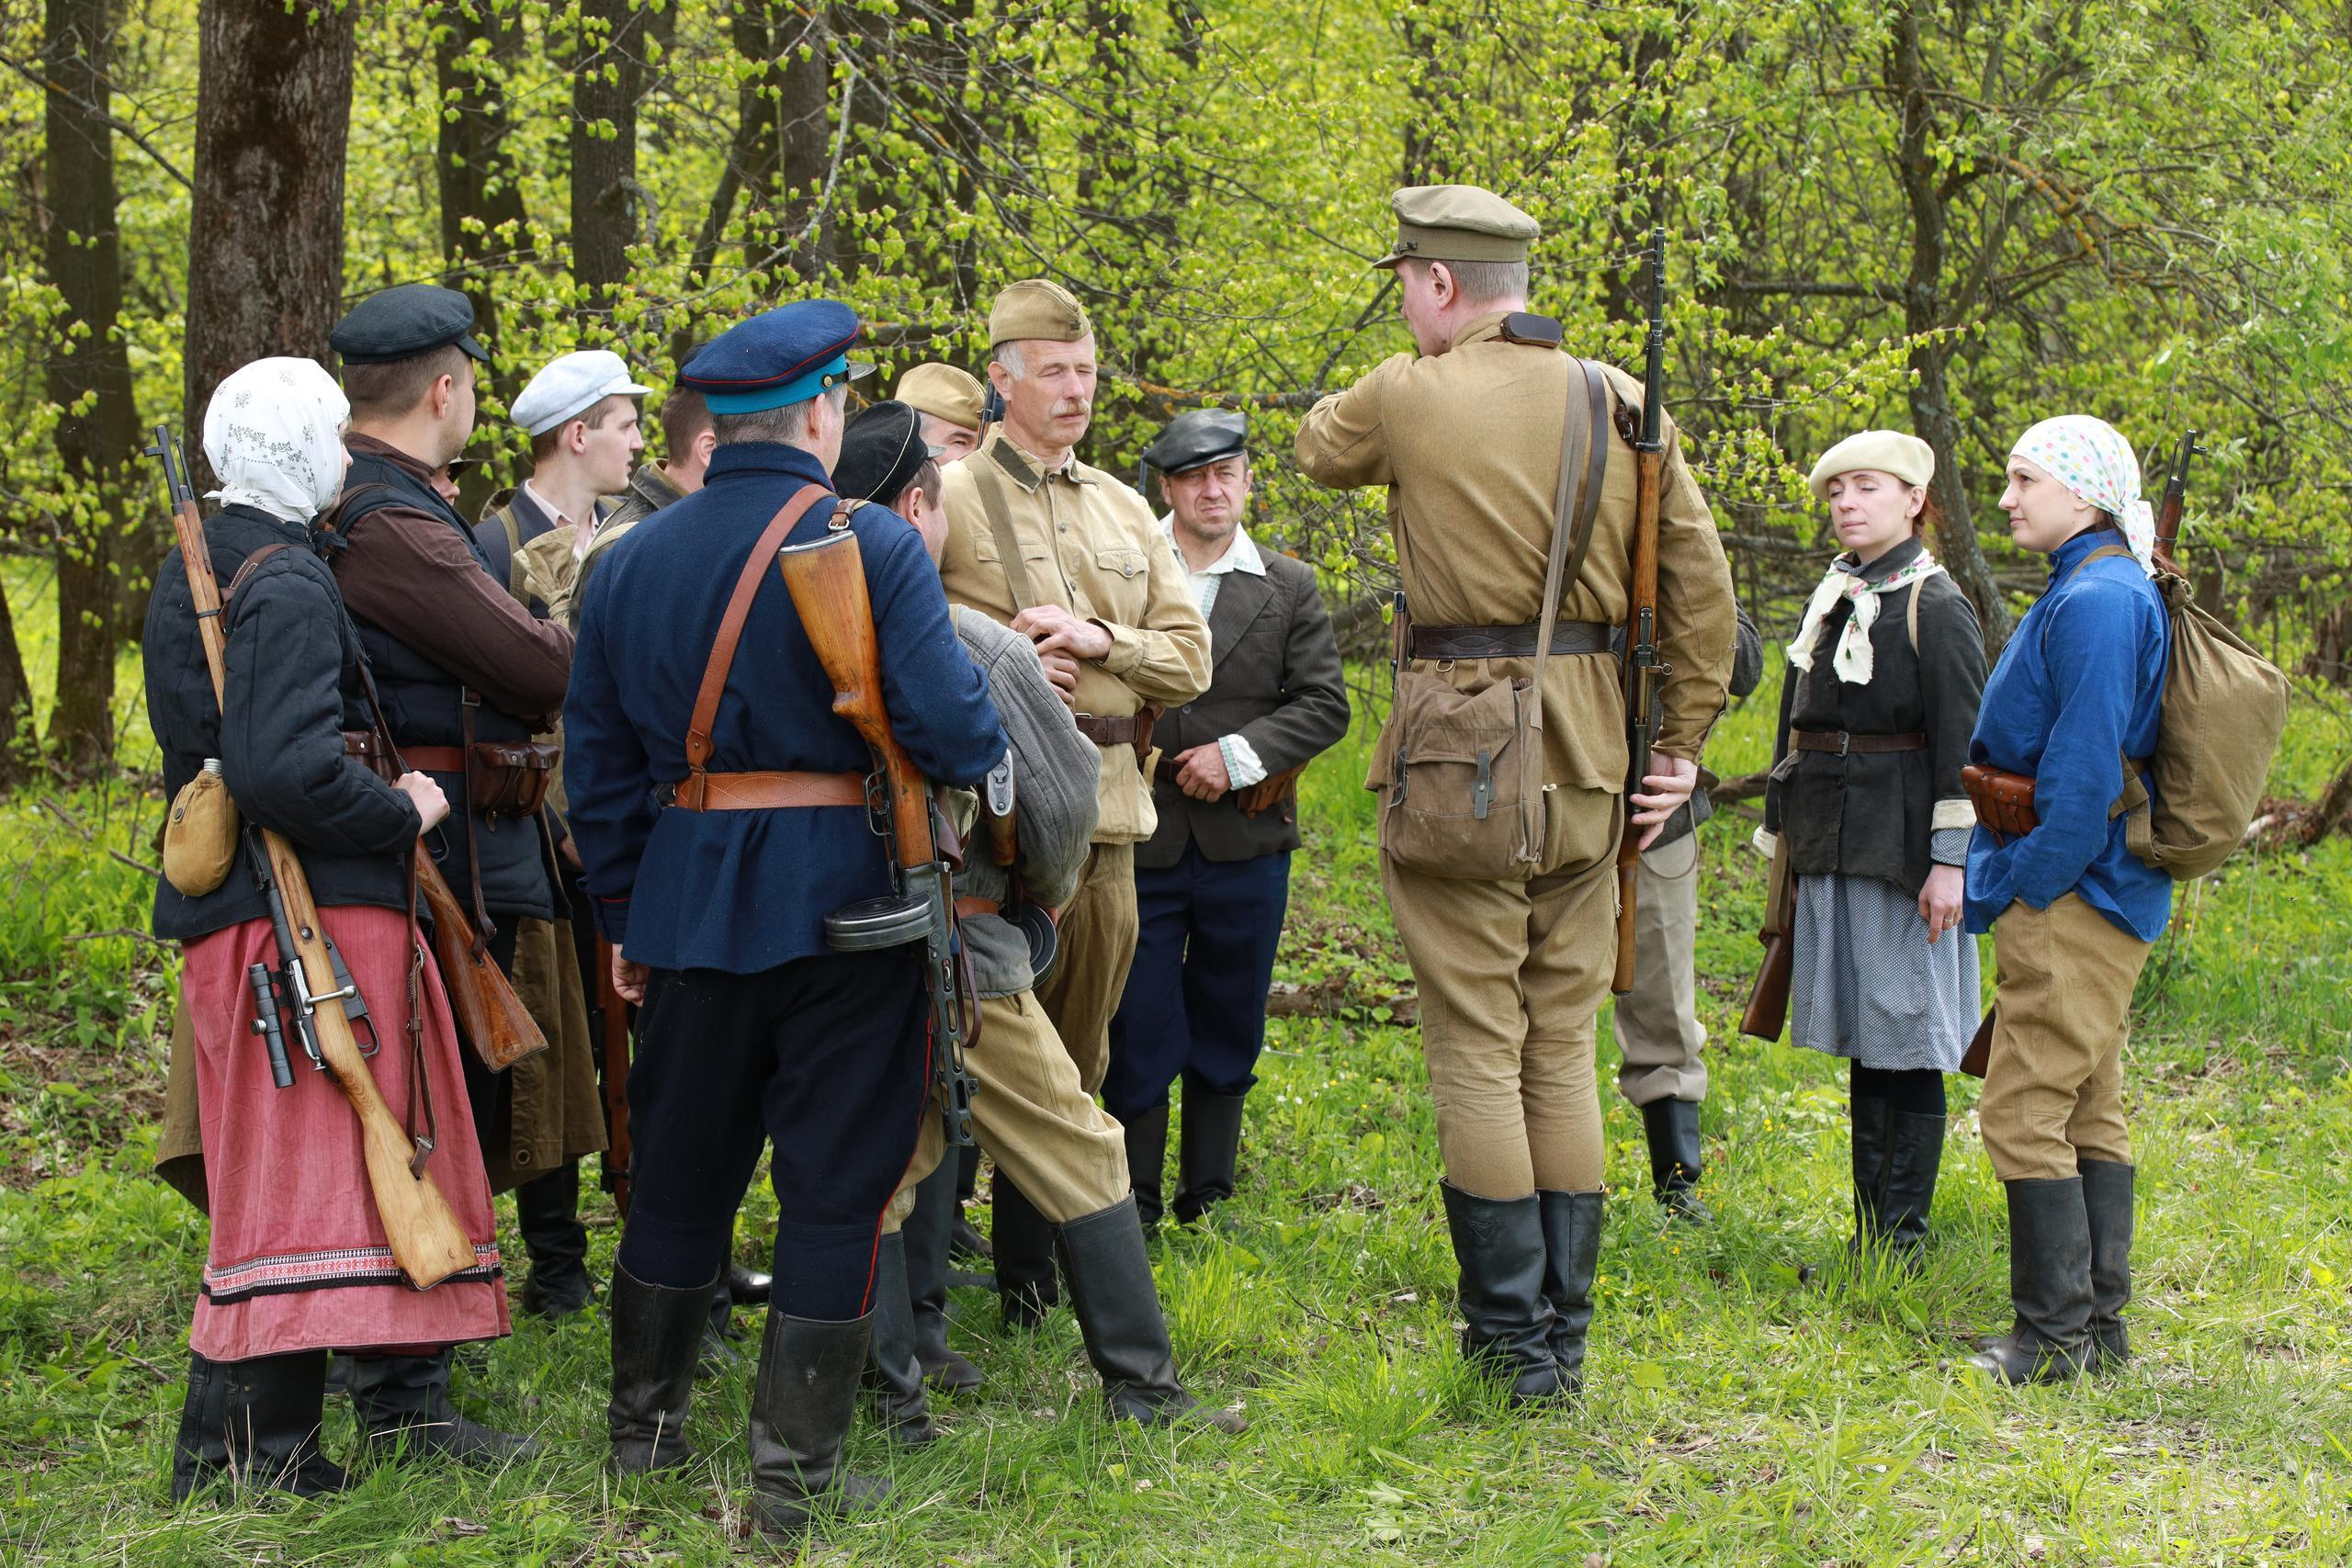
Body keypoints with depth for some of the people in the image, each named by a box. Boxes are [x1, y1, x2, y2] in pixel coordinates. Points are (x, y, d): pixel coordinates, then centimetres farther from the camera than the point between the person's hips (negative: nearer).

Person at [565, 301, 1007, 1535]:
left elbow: (599, 762, 11)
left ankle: (643, 1425, 30)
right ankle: (796, 1470, 6)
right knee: (834, 1182, 4)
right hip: (846, 906, -5)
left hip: (691, 907, 5)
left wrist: (622, 914, 19)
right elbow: (956, 734, -18)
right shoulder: (874, 549, -10)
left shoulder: (633, 559, 6)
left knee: (680, 1168, 18)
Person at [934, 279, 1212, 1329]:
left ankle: (1031, 1273, 22)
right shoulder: (947, 498, -1)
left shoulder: (1125, 512, 16)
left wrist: (1100, 639, -6)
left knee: (1075, 1048, 11)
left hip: (1106, 806, 6)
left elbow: (1190, 660, 12)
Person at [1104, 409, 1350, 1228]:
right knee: (1140, 1030, 1)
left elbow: (1325, 704, 1)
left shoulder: (1289, 589, 6)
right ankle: (1134, 1206, 12)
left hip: (1245, 848, 2)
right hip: (1141, 846, -2)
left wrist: (1239, 753, -12)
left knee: (1227, 1033, 10)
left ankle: (1207, 1200, 21)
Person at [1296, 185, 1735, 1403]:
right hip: (1588, 759, 5)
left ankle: (1511, 1339, 2)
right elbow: (1702, 584, 4)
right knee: (1563, 1044, 12)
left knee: (1476, 1049, 1)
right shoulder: (1622, 404, 4)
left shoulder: (1410, 397, -8)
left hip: (1461, 752, -5)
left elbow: (1320, 447, 14)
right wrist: (1682, 741, 11)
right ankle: (1564, 1334, 16)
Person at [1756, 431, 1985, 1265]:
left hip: (1902, 846, -7)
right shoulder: (1831, 599, 13)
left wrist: (1950, 860, -16)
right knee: (1862, 1044, 11)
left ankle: (1904, 1239, 5)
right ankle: (1869, 1233, 17)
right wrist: (1783, 836, 18)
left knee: (1908, 1039, -1)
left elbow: (1962, 743, -11)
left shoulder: (1936, 607, -8)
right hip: (1830, 844, 7)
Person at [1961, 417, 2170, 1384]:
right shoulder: (2110, 592, 16)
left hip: (2070, 903, -11)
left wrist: (2023, 888, -15)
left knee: (2024, 1113, -8)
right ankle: (2099, 1330, 17)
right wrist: (2007, 886, 18)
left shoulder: (2096, 602, -17)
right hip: (2106, 900, 11)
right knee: (2091, 1113, 13)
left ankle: (2055, 1336, -5)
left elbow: (2082, 771, -22)